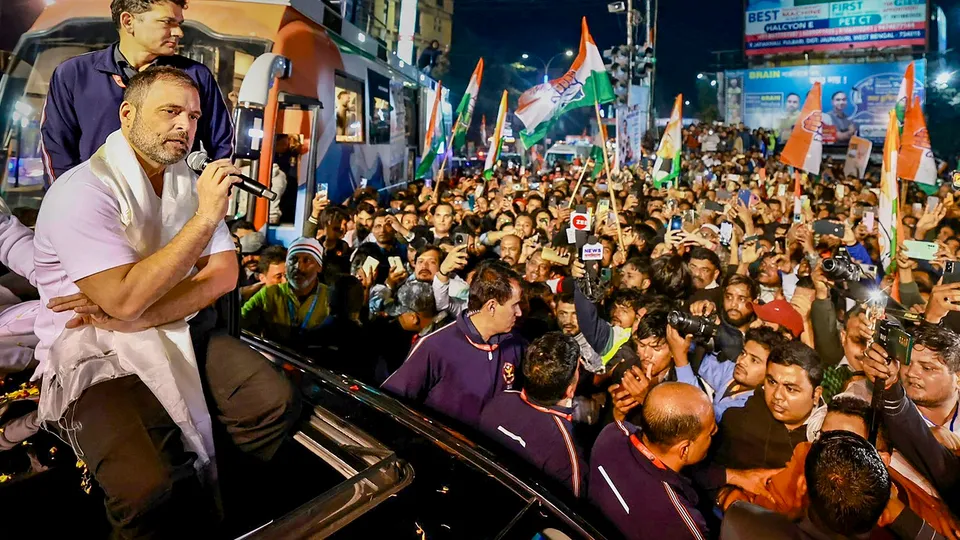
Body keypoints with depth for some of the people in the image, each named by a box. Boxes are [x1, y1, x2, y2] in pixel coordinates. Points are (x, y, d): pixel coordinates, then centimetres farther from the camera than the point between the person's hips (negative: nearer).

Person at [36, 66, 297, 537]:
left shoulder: (189, 182, 5)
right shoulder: (82, 191, -15)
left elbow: (224, 274, -5)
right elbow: (124, 299, -26)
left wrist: (132, 316, -18)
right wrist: (206, 217, -25)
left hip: (174, 334, 6)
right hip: (94, 356, -5)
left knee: (276, 401, -12)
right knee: (151, 488, -28)